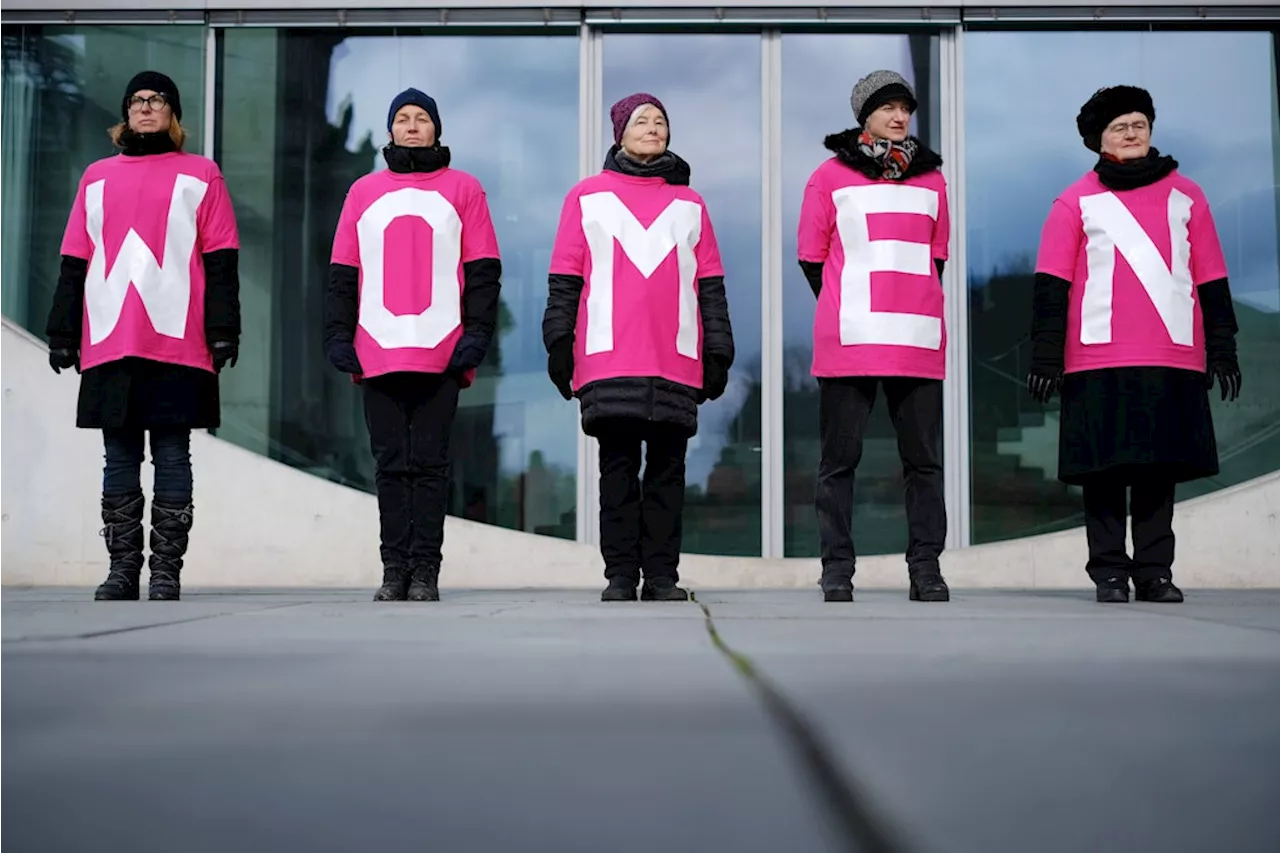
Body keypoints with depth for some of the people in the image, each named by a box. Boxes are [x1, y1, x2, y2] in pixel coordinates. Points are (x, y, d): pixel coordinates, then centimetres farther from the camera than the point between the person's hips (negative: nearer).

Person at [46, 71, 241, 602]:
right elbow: (74, 264, 16)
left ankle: (167, 571, 2)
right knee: (120, 459, 5)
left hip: (178, 343, -3)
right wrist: (62, 334, 10)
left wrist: (223, 331, -6)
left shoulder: (200, 174, 9)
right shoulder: (97, 177, 18)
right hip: (108, 345, 3)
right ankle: (122, 569, 10)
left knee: (171, 458, -2)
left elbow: (220, 260, 3)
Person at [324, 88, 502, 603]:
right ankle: (395, 570, 7)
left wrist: (477, 332, -6)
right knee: (391, 464, 3)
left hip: (441, 353, -2)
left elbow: (483, 270, 5)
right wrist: (338, 336, 2)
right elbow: (343, 273, 13)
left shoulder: (462, 189, 10)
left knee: (429, 463, -2)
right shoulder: (363, 192, 16)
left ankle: (425, 571, 0)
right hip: (378, 353, 2)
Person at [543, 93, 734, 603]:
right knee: (618, 467, -2)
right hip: (609, 363, -2)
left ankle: (662, 576, 5)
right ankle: (620, 576, 1)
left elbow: (710, 285, 15)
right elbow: (565, 279, 8)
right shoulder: (588, 197, 13)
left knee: (667, 468, 1)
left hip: (676, 364, 2)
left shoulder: (689, 204, 18)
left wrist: (718, 351, 8)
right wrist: (559, 344, 0)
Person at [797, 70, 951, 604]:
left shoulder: (930, 179, 14)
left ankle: (926, 568, 8)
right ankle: (837, 570, 5)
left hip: (919, 341, 3)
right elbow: (810, 255, 8)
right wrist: (846, 311, 8)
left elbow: (937, 256, 20)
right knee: (840, 459, 0)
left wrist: (914, 308, 12)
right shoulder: (831, 175, 6)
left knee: (924, 459, 3)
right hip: (848, 341, -3)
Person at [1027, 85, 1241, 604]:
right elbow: (1051, 286, 1)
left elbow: (1212, 281, 14)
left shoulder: (1185, 197, 13)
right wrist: (1046, 357, -6)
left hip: (1174, 361, 2)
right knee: (1104, 469, 0)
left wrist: (1223, 351, 9)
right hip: (1099, 362, -2)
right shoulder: (1077, 202, 6)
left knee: (1161, 467, 5)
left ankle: (1155, 572, 12)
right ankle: (1110, 573, 7)